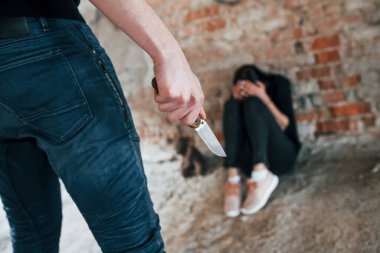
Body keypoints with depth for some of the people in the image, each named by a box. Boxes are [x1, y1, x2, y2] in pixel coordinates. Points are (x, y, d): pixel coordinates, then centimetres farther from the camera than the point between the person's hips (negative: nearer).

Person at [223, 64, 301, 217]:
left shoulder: (278, 85, 2)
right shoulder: (240, 96, 8)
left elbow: (285, 125, -8)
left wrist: (264, 97, -18)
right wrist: (236, 99, -14)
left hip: (281, 157, -2)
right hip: (252, 162, 3)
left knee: (253, 103, -23)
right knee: (231, 105, -19)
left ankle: (261, 175, -38)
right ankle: (233, 178, -33)